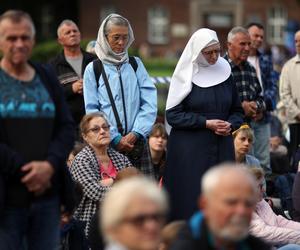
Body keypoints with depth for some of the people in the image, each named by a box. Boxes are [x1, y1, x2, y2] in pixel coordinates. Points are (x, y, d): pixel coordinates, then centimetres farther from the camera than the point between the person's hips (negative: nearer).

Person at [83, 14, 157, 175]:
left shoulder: (135, 64, 9)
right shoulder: (93, 69, 3)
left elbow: (149, 104, 3)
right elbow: (92, 110, -1)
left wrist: (135, 133, -8)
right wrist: (115, 139, -7)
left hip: (136, 140, 2)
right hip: (107, 143, -2)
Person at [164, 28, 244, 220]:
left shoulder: (225, 73, 10)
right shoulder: (186, 76, -3)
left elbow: (238, 111, 15)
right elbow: (173, 115, -8)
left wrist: (230, 125, -7)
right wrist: (206, 123, -13)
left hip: (222, 149, 4)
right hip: (190, 151, -4)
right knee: (190, 200, -5)